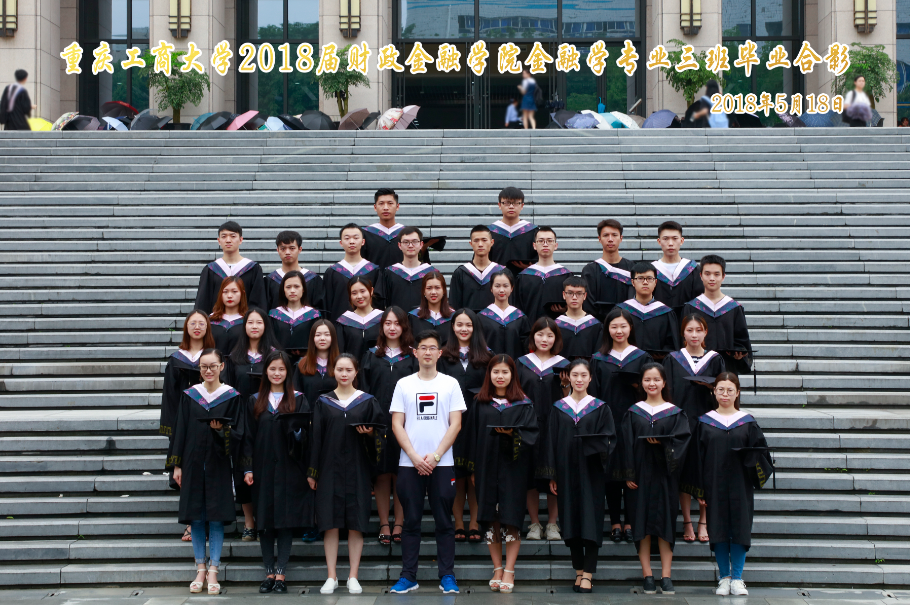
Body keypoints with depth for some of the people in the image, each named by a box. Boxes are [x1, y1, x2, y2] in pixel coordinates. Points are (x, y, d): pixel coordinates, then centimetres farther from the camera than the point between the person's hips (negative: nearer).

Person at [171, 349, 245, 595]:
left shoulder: (232, 397, 1)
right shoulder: (189, 395, 6)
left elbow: (239, 434, 0)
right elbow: (180, 431, 7)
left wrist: (222, 430, -21)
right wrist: (177, 465, 4)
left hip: (218, 464, -2)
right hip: (193, 463, 2)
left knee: (216, 518, -2)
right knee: (196, 518, 4)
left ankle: (213, 571, 3)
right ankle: (200, 570, 12)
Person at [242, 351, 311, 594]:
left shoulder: (298, 400, 5)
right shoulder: (255, 401, 10)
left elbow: (305, 432, 1)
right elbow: (248, 437, 8)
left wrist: (298, 432, -22)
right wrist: (248, 469, 0)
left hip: (289, 470, -2)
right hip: (263, 469, 2)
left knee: (285, 520, -2)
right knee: (265, 521, 3)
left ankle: (280, 574, 2)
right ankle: (269, 572, 11)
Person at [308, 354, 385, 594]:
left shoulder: (367, 401, 5)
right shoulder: (323, 402, 7)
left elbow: (379, 434, 8)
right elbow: (315, 437, 7)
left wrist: (369, 434, -15)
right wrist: (312, 472, 3)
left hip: (357, 469, -1)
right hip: (329, 468, 1)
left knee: (356, 524, -1)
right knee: (330, 523, -1)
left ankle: (353, 577, 6)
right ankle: (332, 577, 6)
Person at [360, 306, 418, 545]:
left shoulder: (413, 357, 8)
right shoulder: (371, 356, 11)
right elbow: (364, 389, 5)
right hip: (378, 423, 1)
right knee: (381, 474, 2)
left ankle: (399, 525, 7)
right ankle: (384, 524, 7)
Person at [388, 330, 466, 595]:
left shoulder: (450, 384, 5)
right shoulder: (404, 384, 6)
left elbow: (455, 424, 0)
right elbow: (397, 425, 2)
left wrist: (435, 456, -10)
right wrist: (415, 457, -8)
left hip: (442, 464, -1)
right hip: (409, 464, 1)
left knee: (444, 522, 3)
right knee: (411, 521, 5)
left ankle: (447, 577, 8)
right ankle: (408, 577, 10)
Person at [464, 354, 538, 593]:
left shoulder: (523, 404, 4)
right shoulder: (480, 403, 10)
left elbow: (532, 433, -2)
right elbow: (472, 435, 9)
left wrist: (513, 433, -21)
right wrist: (473, 469, 5)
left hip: (513, 466, -2)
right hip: (486, 464, 2)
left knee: (511, 518, -5)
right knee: (490, 519, 3)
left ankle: (509, 571, 1)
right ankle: (497, 569, 12)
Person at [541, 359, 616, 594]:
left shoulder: (600, 408, 4)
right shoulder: (559, 408, 7)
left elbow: (610, 438, 1)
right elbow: (551, 442, 6)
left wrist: (597, 445, -21)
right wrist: (552, 476, 1)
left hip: (591, 473, -2)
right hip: (567, 472, 2)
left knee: (591, 521, -5)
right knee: (571, 520, 4)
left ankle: (588, 575, -5)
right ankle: (579, 572, 14)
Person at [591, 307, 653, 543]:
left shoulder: (642, 358, 8)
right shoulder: (599, 359, 7)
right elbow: (594, 393, 4)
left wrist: (638, 386, -13)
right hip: (607, 422, 0)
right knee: (611, 472, 1)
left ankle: (629, 522, 8)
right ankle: (615, 522, 8)